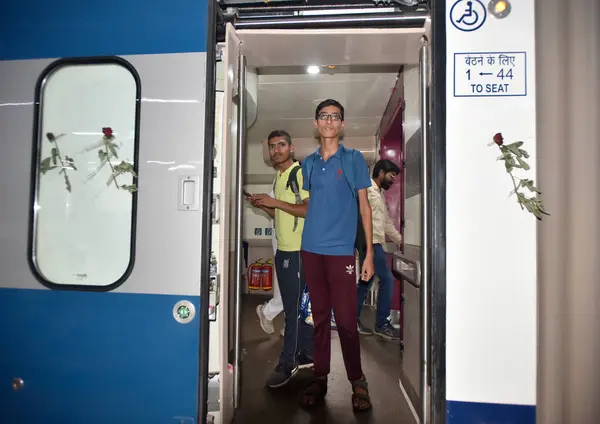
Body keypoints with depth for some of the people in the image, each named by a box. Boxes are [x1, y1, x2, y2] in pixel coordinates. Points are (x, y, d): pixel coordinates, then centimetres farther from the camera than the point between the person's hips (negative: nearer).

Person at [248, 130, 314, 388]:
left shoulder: (301, 173, -9)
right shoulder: (279, 178, 18)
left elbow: (310, 209, -20)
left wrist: (275, 202, -17)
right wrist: (264, 206, 8)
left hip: (297, 251, -9)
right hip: (283, 250, 9)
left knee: (294, 308, -2)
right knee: (298, 306, 14)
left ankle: (287, 363, 8)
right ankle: (307, 354, 26)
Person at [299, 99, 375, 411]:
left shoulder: (354, 159, 2)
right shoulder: (308, 163, 12)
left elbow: (364, 206, 1)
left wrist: (369, 253, -3)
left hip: (341, 250, -3)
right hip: (311, 249, 4)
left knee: (345, 319, -2)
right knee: (320, 317, 10)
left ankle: (358, 381, 17)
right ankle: (319, 378, 22)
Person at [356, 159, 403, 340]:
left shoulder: (379, 194, 22)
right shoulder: (368, 189, -8)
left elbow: (387, 222, 25)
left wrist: (401, 241, 24)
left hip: (375, 243, 10)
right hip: (370, 243, -10)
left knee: (366, 281, 11)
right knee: (387, 280, -6)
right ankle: (382, 324, 3)